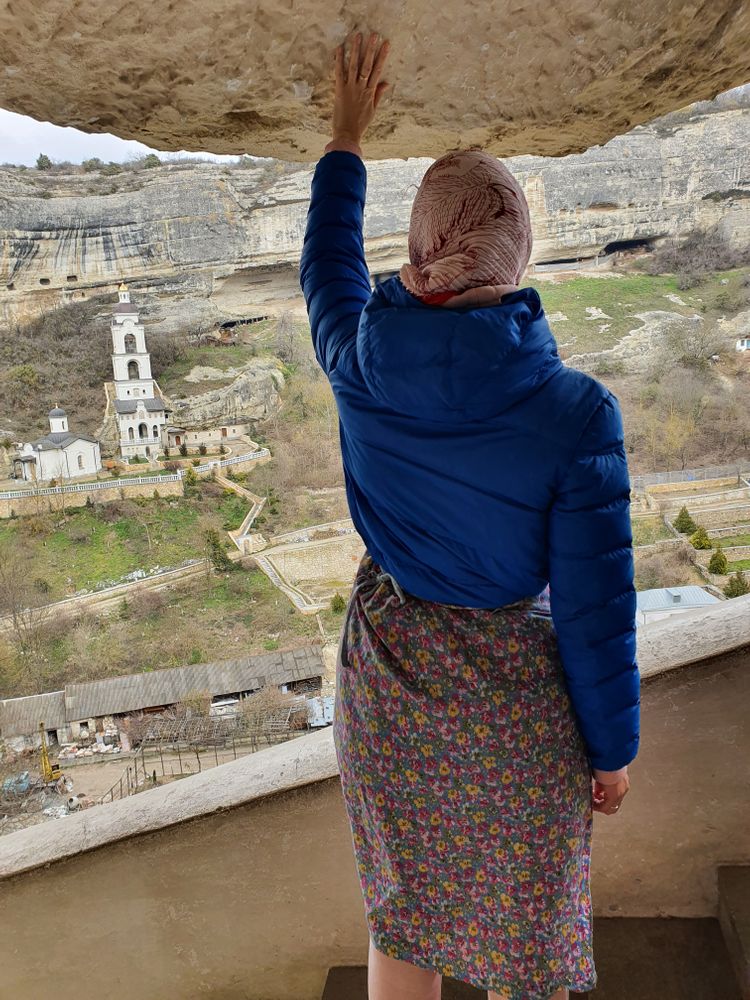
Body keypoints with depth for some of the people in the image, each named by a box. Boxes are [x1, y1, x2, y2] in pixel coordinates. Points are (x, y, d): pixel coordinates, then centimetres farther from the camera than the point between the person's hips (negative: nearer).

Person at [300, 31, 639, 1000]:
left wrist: (346, 137, 23)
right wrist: (612, 748, -1)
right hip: (515, 703, -3)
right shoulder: (574, 411, -23)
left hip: (385, 679, 4)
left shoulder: (359, 362, -14)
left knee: (400, 915, 26)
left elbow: (326, 264, 10)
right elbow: (594, 602, -16)